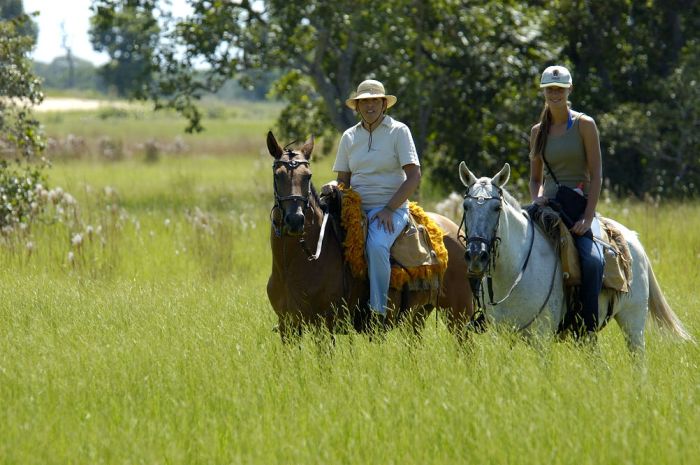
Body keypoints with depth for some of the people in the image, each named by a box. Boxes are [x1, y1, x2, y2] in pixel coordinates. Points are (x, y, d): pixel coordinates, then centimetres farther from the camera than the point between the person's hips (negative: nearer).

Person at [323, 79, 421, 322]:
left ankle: (378, 313, -29)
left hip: (390, 208, -5)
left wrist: (389, 209, -15)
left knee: (376, 245, -34)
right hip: (355, 207, 5)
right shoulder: (350, 136, 13)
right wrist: (334, 186, -8)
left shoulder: (398, 131, 0)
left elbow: (414, 176, -6)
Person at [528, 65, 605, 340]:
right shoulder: (538, 131, 13)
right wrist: (537, 198, -5)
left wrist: (588, 218, -13)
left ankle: (587, 333, -24)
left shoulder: (584, 125, 0)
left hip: (579, 206, -4)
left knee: (592, 260, -30)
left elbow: (596, 175, -4)